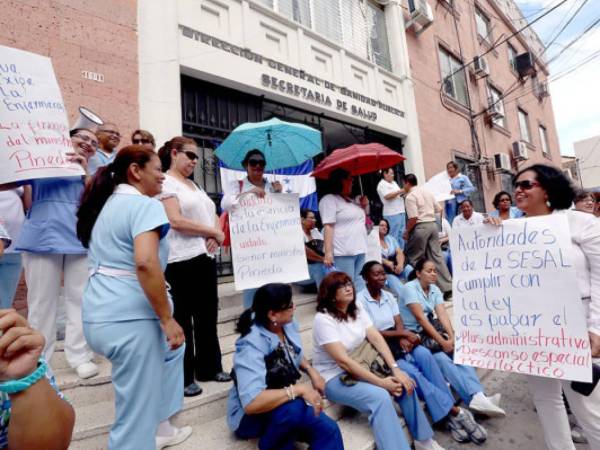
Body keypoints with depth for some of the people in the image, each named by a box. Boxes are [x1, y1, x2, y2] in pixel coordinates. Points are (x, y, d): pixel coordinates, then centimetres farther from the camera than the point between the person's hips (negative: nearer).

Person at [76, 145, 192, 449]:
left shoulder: (106, 204, 17)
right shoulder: (145, 205, -13)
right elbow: (145, 263, -28)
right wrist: (167, 319, -21)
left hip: (98, 314, 10)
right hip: (128, 318, -10)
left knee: (171, 347, 29)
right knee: (135, 415, 4)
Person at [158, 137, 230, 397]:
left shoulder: (194, 185, 20)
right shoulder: (166, 182, -6)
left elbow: (213, 215, 17)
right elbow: (176, 221, -19)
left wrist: (217, 234, -5)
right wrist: (213, 232, -11)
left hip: (206, 257, 8)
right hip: (181, 260, -8)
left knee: (207, 315, 14)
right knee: (182, 318, 2)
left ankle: (209, 367, 29)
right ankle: (182, 378, 16)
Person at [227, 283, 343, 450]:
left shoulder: (288, 325, -9)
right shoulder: (252, 345, -30)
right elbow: (251, 403, -39)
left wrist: (311, 371, -7)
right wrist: (300, 389, -37)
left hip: (286, 404, 5)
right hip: (250, 416, -5)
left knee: (328, 429, -20)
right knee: (294, 407, -36)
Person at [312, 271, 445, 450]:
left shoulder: (357, 309, 1)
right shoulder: (323, 319, -22)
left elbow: (376, 338, -6)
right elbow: (343, 361, -26)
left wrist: (395, 369, -18)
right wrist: (381, 382, -26)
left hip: (359, 367, 7)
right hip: (334, 378, -7)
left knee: (403, 383, -8)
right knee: (380, 397, -29)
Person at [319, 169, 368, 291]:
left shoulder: (350, 201, 21)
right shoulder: (329, 200, -5)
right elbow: (328, 226, -14)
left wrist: (363, 207, 13)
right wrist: (328, 252, -21)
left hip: (359, 250, 9)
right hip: (342, 253, -8)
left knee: (359, 286, 13)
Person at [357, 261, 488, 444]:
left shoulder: (388, 296, 10)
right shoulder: (360, 300, -11)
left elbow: (399, 324, 5)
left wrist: (403, 338, -18)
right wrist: (403, 334, -16)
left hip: (397, 343, 5)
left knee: (424, 354, -25)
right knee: (412, 373, -28)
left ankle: (450, 415, -19)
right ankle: (454, 412, -15)